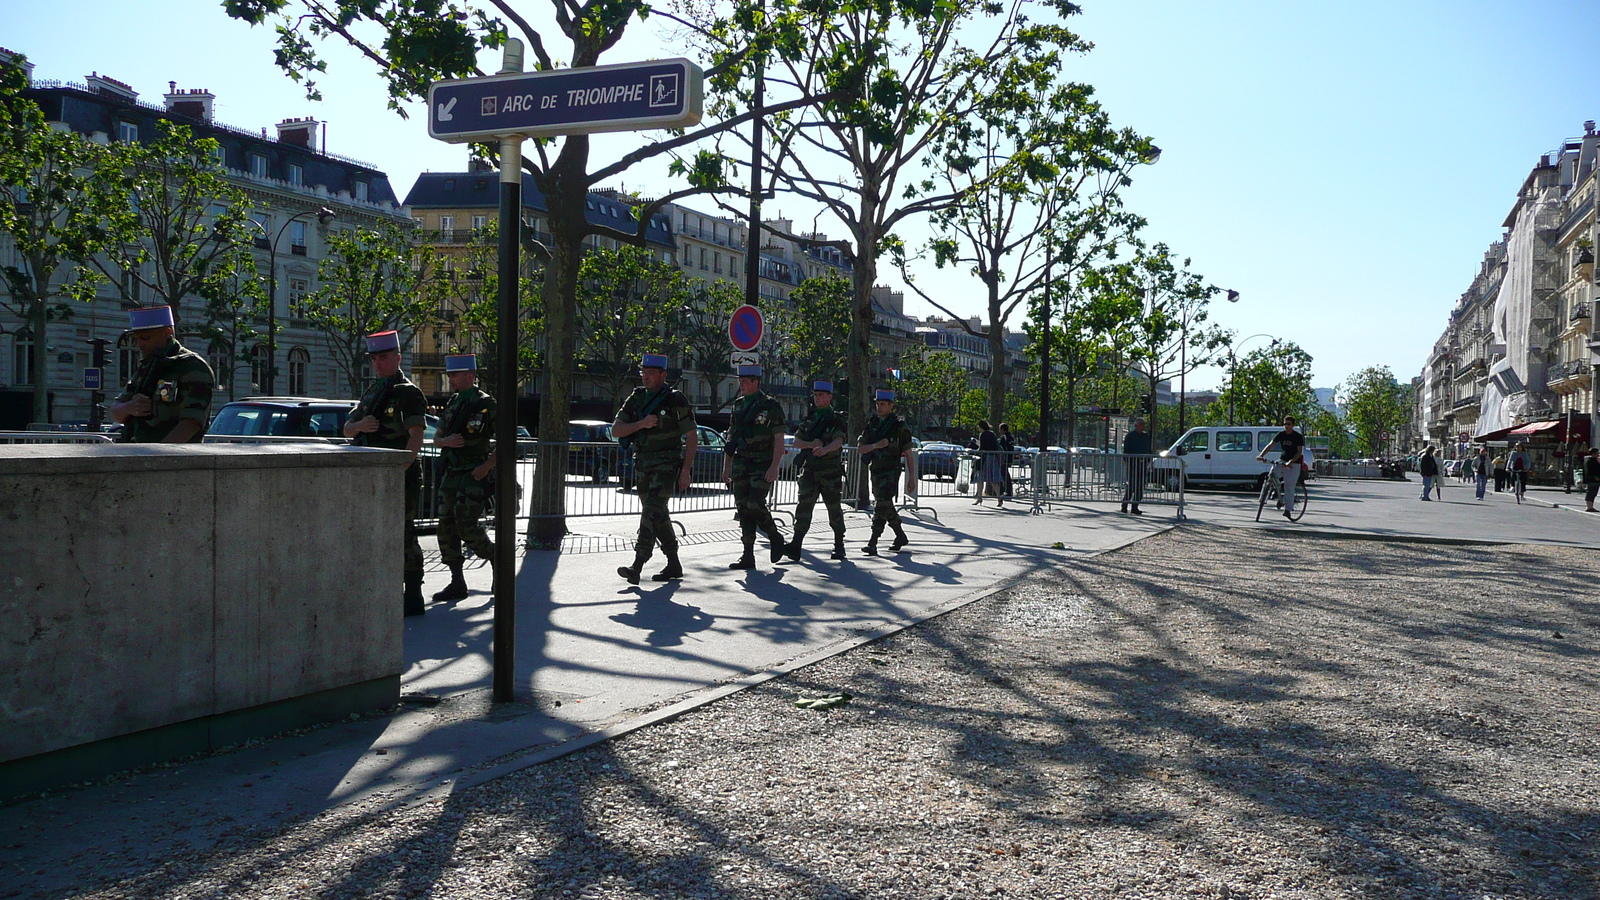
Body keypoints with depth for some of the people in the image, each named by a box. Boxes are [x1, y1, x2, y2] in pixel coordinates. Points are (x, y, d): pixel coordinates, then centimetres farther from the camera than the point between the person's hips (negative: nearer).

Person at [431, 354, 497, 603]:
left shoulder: (486, 404, -8)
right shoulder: (453, 404, 15)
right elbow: (436, 438, 19)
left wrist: (487, 466, -16)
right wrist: (446, 441, -4)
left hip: (474, 475, -8)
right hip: (450, 475, 8)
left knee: (467, 527, -13)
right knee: (446, 527, 4)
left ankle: (496, 560, 12)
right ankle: (457, 583, 10)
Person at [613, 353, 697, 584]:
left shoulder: (676, 400, -6)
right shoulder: (636, 398, 10)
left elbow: (691, 435, -6)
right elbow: (615, 431, 4)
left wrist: (686, 470, -12)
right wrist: (641, 424, -13)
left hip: (667, 463, -6)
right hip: (642, 464, 7)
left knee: (652, 511, -17)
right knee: (659, 515, 11)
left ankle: (637, 566, -22)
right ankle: (674, 565, 21)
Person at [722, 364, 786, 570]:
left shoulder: (770, 406, -6)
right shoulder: (738, 406, 13)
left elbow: (779, 440, -9)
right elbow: (731, 438, 18)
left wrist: (774, 467, -18)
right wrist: (726, 466, 14)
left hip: (762, 465, -6)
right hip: (741, 464, 6)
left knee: (755, 505, -17)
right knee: (743, 508, 2)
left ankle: (775, 538, 10)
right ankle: (748, 557, 6)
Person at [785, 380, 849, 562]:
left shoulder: (837, 419, -3)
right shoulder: (809, 418, 13)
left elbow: (838, 442, -20)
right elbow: (796, 441, 9)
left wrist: (824, 449, -42)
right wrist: (811, 444, -12)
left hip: (830, 471, -3)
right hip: (809, 470, 3)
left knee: (834, 509, 6)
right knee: (804, 506, -10)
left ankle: (839, 546, 22)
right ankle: (795, 546, -18)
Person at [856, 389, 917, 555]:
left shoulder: (899, 426, -4)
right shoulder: (872, 424, 10)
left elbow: (909, 454, -1)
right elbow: (860, 449, 5)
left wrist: (912, 478, -3)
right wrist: (876, 445, -14)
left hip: (891, 471, -6)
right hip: (875, 471, 6)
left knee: (881, 504, -17)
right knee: (886, 506, 12)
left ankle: (872, 543, -13)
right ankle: (900, 537, 25)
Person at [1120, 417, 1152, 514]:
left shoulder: (1146, 436, 15)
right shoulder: (1129, 436, -1)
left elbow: (1149, 450, 20)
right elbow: (1125, 450, -4)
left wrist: (1149, 462, 12)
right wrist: (1126, 462, -13)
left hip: (1143, 463, 5)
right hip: (1132, 463, -5)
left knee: (1140, 487, 3)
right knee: (1131, 485, -8)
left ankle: (1135, 507, 8)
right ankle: (1124, 506, 1)